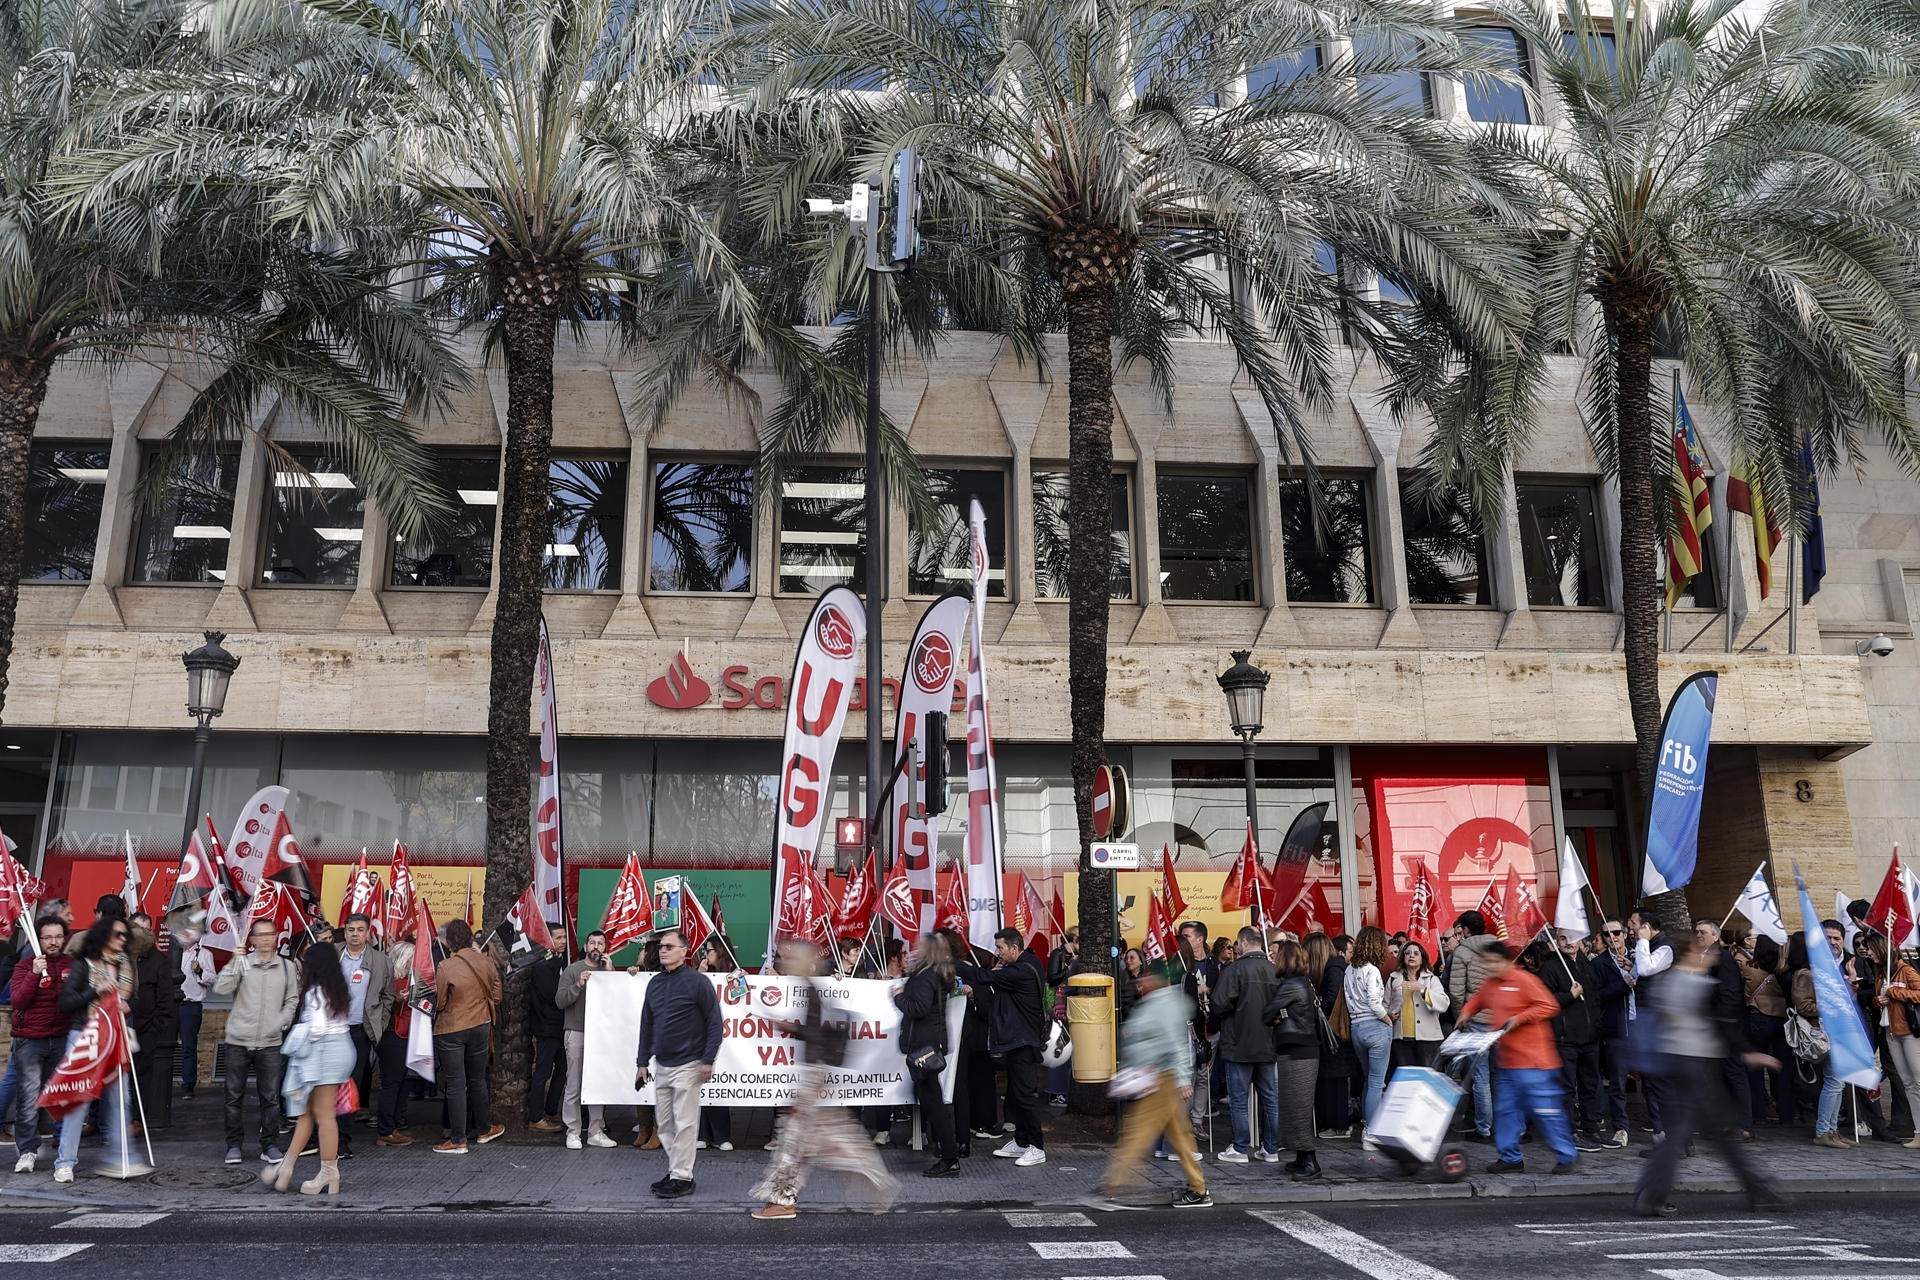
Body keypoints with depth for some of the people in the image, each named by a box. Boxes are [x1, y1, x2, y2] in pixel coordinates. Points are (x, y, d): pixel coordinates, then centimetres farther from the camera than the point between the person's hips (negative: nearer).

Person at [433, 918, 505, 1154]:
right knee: (477, 1080, 18)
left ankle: (458, 1140, 6)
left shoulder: (444, 967, -18)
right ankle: (483, 1129, 30)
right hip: (480, 1026, 4)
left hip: (450, 1030, -4)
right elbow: (496, 994, 6)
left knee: (455, 1085, 2)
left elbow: (440, 1001, -8)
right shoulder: (485, 961, -4)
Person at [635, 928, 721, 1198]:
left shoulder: (697, 981, -8)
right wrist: (642, 1062, 15)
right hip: (661, 1065, 7)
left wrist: (708, 1060, -12)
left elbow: (714, 1022, -8)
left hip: (687, 1065, -7)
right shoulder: (655, 983, 11)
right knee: (665, 1123, 11)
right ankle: (675, 1171, 22)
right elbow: (646, 1025, 18)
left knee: (684, 1123, -4)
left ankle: (682, 1178, 2)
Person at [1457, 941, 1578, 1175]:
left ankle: (1567, 1155, 9)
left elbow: (1549, 1006, -15)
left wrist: (1519, 1018, -20)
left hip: (1532, 1060, -8)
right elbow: (1477, 1000, 31)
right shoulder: (1489, 984, 11)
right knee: (1506, 1109, 9)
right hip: (1507, 1061, 8)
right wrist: (1466, 1013, 13)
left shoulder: (1523, 980, -12)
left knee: (1545, 1108, -4)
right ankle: (1510, 1158, 16)